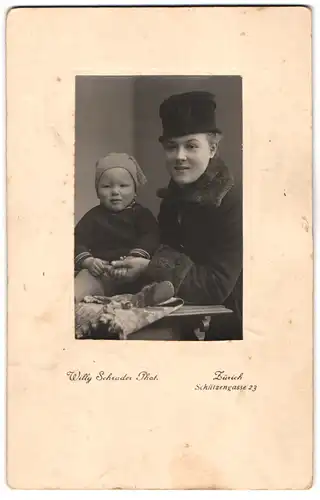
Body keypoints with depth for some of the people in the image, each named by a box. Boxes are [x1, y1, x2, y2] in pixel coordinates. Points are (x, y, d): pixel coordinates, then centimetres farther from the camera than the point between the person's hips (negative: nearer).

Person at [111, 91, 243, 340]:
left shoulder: (233, 204, -19)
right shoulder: (172, 199, 2)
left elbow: (216, 286, -20)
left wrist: (151, 268, -22)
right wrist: (135, 265, -13)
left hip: (227, 325, -5)